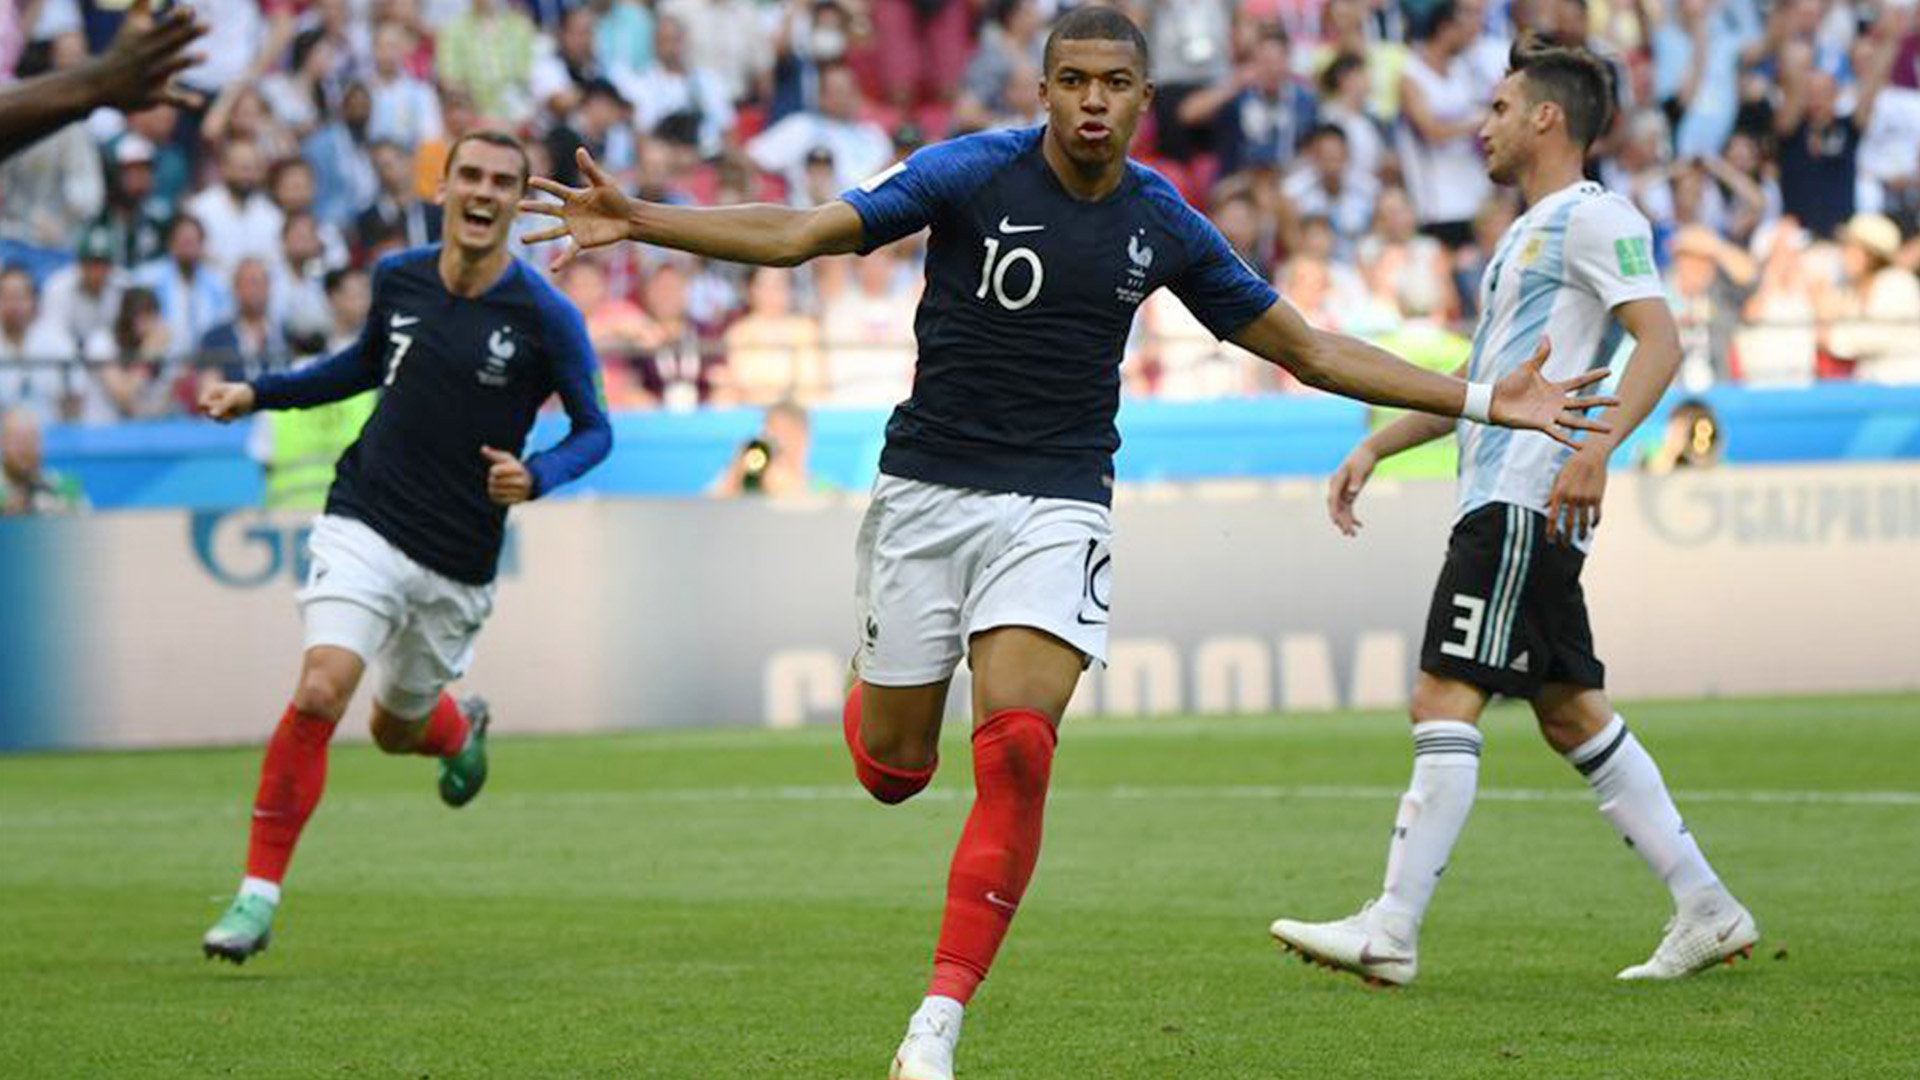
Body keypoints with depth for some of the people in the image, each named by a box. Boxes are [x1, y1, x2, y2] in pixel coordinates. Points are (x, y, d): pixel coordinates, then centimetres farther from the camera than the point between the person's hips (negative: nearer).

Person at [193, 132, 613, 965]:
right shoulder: (397, 279, 0)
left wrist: (536, 476, -21)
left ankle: (462, 730, 55)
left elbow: (594, 428, -1)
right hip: (366, 522, 1)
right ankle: (259, 890, -12)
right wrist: (258, 393, 15)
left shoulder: (545, 317, -10)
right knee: (319, 691, -20)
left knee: (398, 728, 15)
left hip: (459, 563, -1)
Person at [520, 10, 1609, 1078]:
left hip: (1057, 507, 1)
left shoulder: (1163, 223, 2)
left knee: (1016, 751, -20)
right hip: (927, 492, -1)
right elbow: (797, 234, -11)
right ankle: (878, 691, 44)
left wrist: (1482, 401, 9)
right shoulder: (972, 172, -7)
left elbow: (1311, 351, 12)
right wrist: (635, 219, -23)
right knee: (892, 770, 3)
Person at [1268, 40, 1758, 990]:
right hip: (1502, 499, 10)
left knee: (1445, 699, -13)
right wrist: (1375, 447, 25)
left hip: (1525, 501, -10)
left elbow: (1660, 341, -18)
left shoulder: (1593, 218, -7)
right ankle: (1706, 910, 13)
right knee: (1571, 714, 10)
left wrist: (1596, 448, -30)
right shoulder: (1528, 235, 24)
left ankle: (1392, 930, -16)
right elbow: (1481, 383, 31)